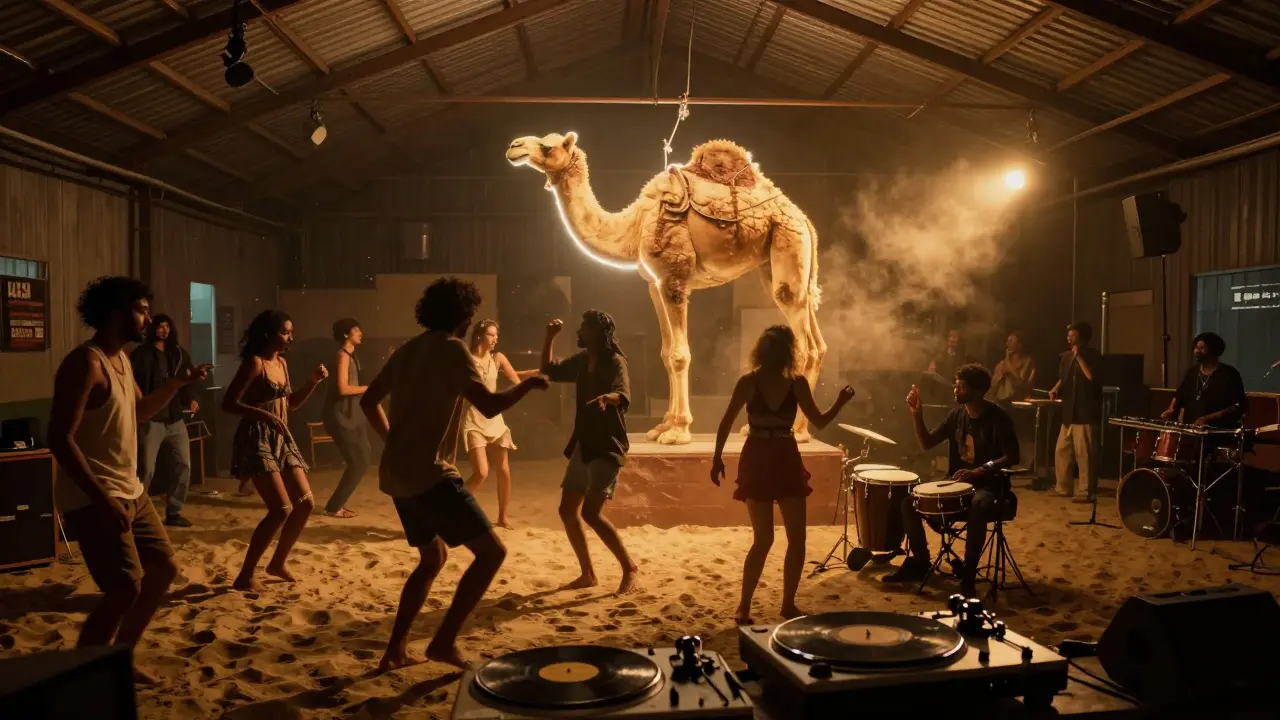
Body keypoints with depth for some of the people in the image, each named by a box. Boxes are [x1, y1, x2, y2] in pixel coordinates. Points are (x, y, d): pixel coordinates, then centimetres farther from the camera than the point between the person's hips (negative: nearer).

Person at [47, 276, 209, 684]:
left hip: (130, 492, 10)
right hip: (94, 499, -10)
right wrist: (100, 497, -28)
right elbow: (60, 438, -23)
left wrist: (177, 383, 13)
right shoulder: (85, 364, -17)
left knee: (164, 569, 14)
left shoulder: (122, 359, 12)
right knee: (126, 589, -14)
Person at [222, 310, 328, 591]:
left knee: (305, 503, 7)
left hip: (282, 439, 9)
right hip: (257, 440, -9)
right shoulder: (255, 362, -12)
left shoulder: (282, 363, 13)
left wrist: (313, 381, 8)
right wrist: (264, 414, -28)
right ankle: (245, 576, -6)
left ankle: (278, 563, 23)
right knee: (282, 508, -16)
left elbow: (292, 403, 22)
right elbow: (228, 404, -17)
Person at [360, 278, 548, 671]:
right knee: (491, 551, -4)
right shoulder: (452, 348, -9)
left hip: (397, 475, 9)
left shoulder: (408, 350, 16)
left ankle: (395, 650, 20)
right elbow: (489, 406, -19)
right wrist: (527, 384, -3)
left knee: (433, 557, 23)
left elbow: (369, 401, 24)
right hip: (429, 474, -9)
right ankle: (445, 641, -5)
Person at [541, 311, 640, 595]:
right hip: (583, 445, 9)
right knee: (568, 510, 9)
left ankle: (629, 566, -1)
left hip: (608, 447, -9)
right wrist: (550, 337, 9)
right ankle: (587, 574, 20)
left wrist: (606, 398, -53)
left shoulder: (614, 361, -14)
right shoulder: (582, 360, 10)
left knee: (591, 513, -17)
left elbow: (624, 397, -31)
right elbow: (549, 370, 21)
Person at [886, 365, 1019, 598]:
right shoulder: (957, 414, 5)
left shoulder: (997, 418, -13)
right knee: (908, 500, -9)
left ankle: (968, 575, -25)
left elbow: (1012, 457, -16)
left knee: (977, 507, -41)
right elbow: (926, 443, 6)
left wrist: (979, 471, -29)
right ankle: (920, 562, 6)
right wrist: (916, 413, -8)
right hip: (957, 481, 7)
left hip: (988, 485, -6)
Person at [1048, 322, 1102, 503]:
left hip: (1087, 413, -7)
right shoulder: (1066, 357, 13)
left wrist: (1079, 357, -18)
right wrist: (1056, 389, 4)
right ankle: (1064, 488, 20)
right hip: (1069, 413, 7)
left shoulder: (1093, 356, -7)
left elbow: (1093, 378, -22)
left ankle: (1086, 492, 0)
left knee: (1084, 454, -7)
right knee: (1061, 452, 9)